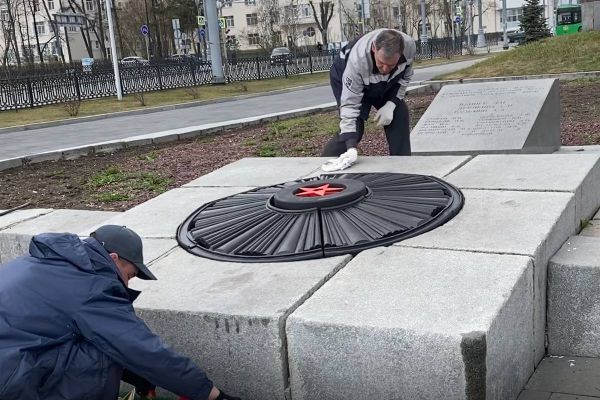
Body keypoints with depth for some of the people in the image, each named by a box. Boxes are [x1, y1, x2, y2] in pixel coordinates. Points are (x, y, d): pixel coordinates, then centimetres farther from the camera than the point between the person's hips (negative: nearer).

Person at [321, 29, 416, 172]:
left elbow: (405, 75, -9)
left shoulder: (409, 46, -32)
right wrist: (351, 147, -46)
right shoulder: (357, 61, -44)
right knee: (355, 125, -20)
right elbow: (350, 104, -39)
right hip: (346, 78, -4)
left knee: (399, 114, -10)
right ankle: (325, 163, -8)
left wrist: (391, 104, -23)